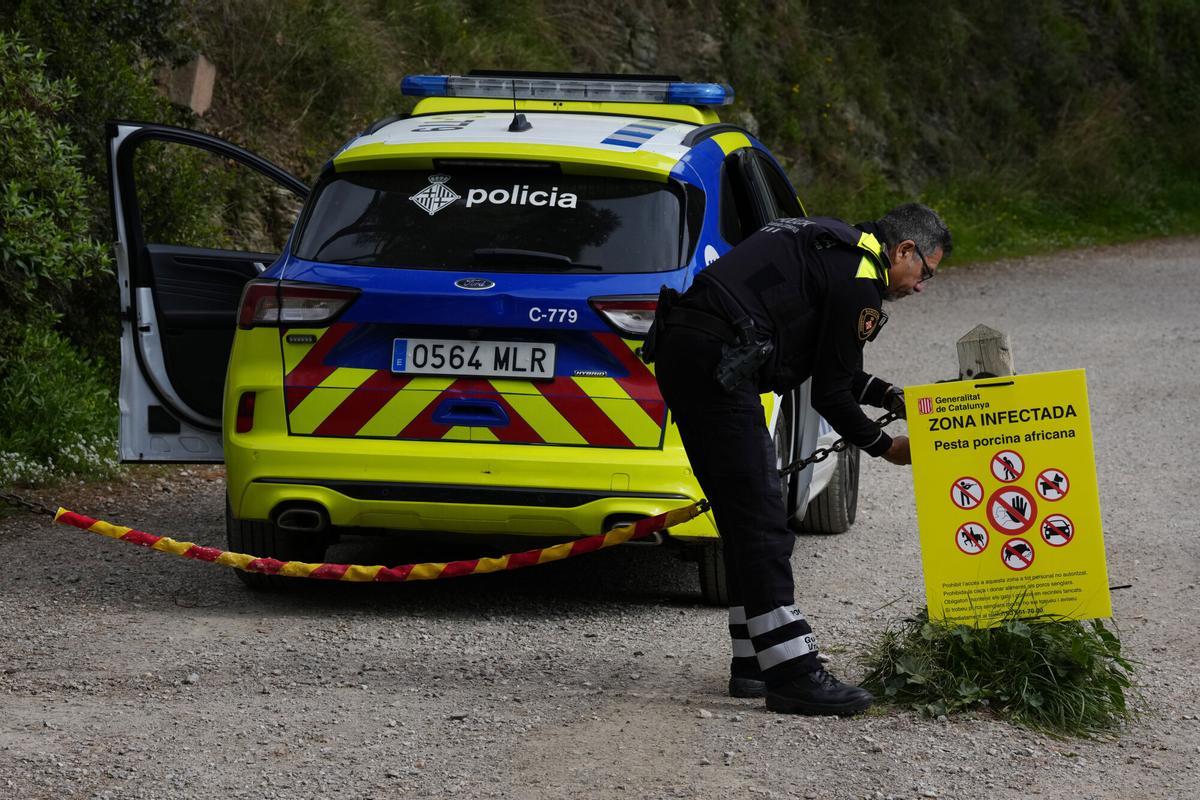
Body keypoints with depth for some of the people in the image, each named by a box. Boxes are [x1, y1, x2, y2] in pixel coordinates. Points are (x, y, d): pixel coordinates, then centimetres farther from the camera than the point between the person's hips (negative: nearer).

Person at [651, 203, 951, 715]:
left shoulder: (835, 246, 24)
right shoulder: (859, 281, -7)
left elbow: (830, 367, 32)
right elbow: (829, 395, -3)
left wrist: (893, 397, 24)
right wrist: (884, 447, 11)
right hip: (714, 360, -11)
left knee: (743, 519, 15)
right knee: (761, 519, -10)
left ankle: (754, 662, 19)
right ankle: (792, 674, -11)